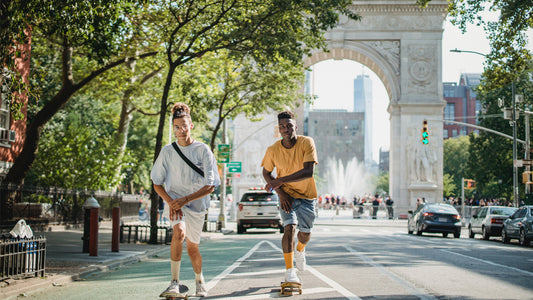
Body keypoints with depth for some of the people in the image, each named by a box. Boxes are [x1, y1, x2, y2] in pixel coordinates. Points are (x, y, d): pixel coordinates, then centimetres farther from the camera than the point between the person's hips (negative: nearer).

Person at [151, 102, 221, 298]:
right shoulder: (167, 151, -2)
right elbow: (157, 183, 4)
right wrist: (171, 202, -14)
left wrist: (185, 199, -21)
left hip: (196, 203, 0)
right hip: (174, 201, 0)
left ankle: (199, 280, 40)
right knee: (179, 232, -29)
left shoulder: (203, 150, -7)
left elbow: (210, 186, -10)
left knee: (192, 247, 10)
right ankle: (174, 283, -24)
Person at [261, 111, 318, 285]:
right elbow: (266, 173, 3)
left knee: (305, 233, 7)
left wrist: (279, 181, -30)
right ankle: (289, 271, -15)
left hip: (306, 194, 0)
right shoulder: (273, 150, -12)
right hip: (286, 194, 0)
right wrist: (281, 193, -11)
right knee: (289, 227, -19)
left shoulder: (307, 143, -18)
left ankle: (300, 250, 43)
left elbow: (308, 172, -25)